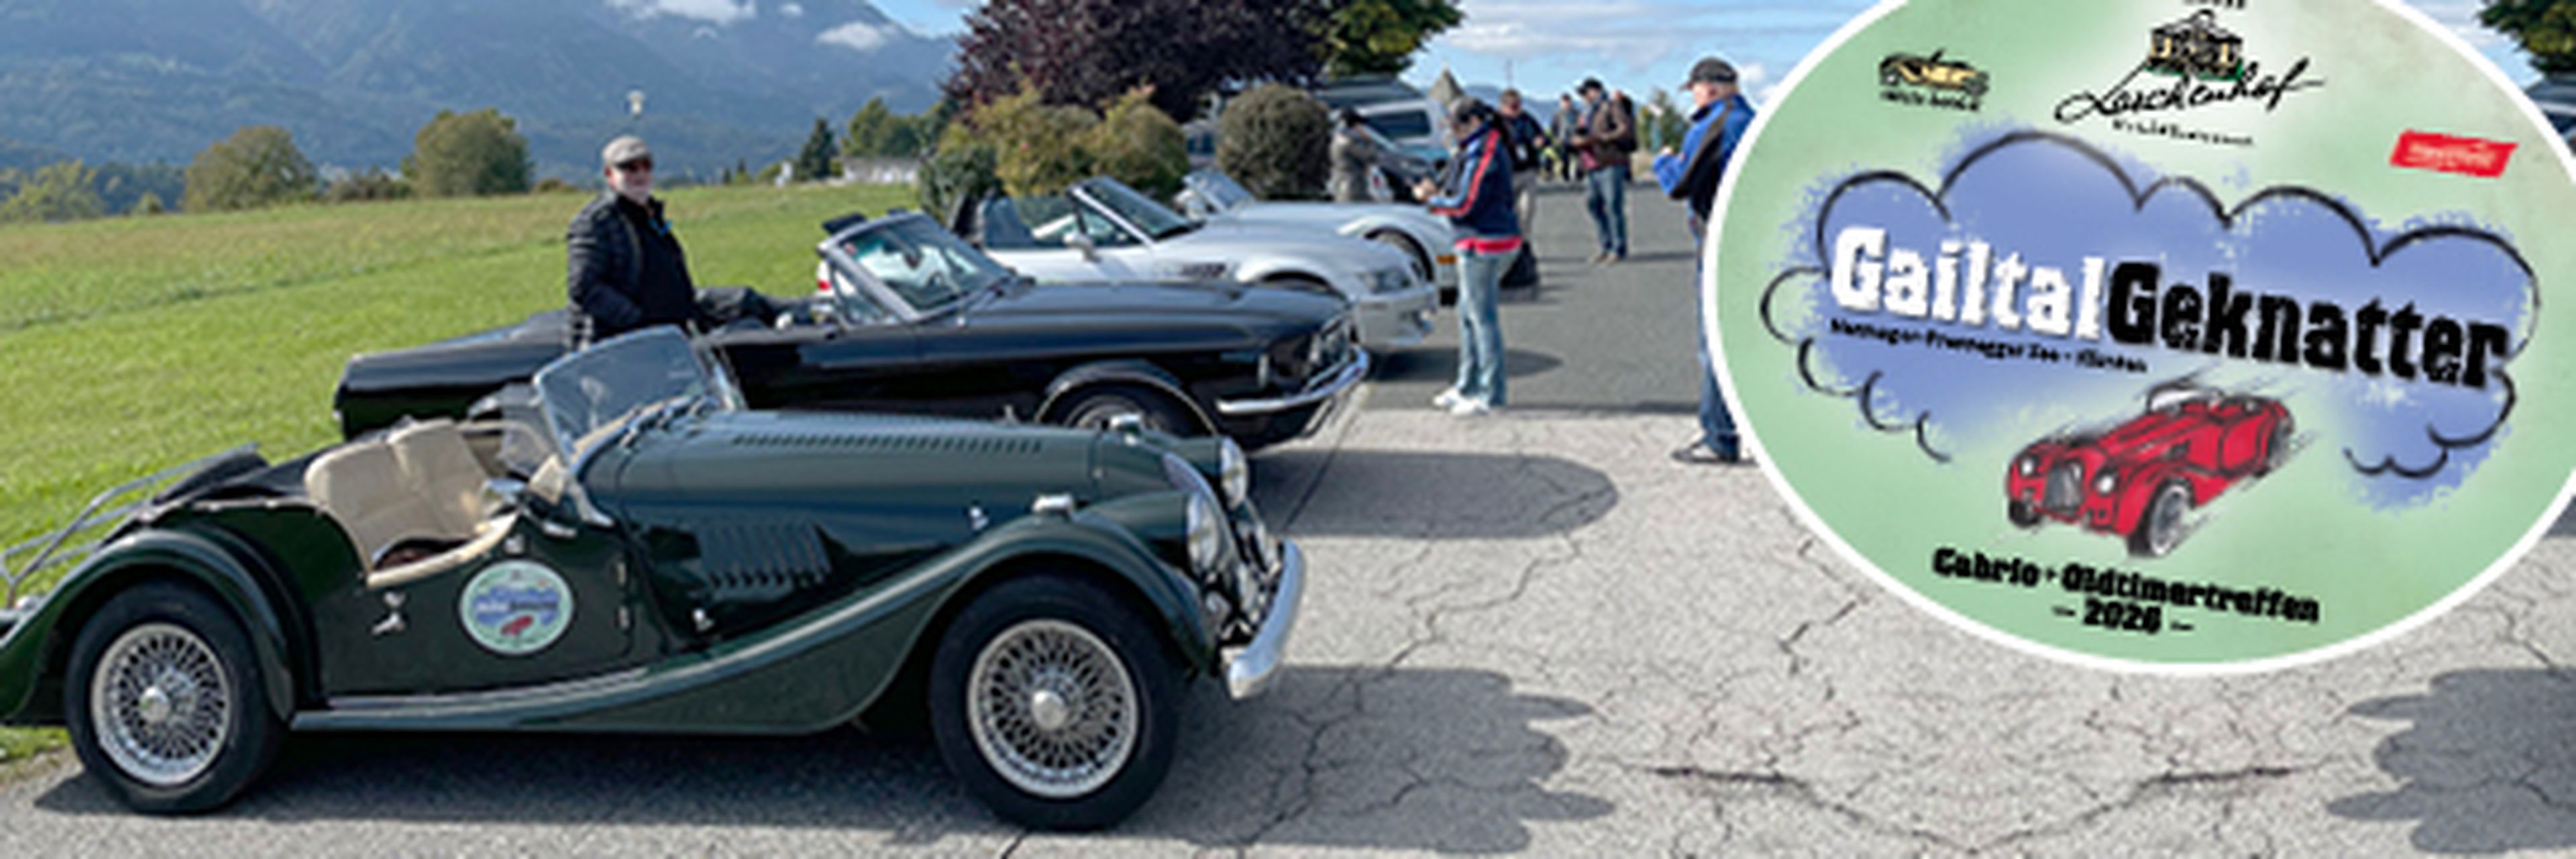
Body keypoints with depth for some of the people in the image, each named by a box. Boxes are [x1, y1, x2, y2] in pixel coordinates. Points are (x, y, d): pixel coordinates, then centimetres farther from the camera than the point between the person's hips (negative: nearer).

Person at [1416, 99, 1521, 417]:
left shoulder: (1482, 155, -18)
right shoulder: (1477, 149, 14)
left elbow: (1464, 204, -20)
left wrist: (1431, 200, -5)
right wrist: (1435, 188, 2)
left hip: (1483, 245, -11)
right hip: (1485, 243, 11)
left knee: (1483, 318, -5)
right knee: (1468, 315, 17)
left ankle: (1490, 396, -1)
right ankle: (1467, 386, 26)